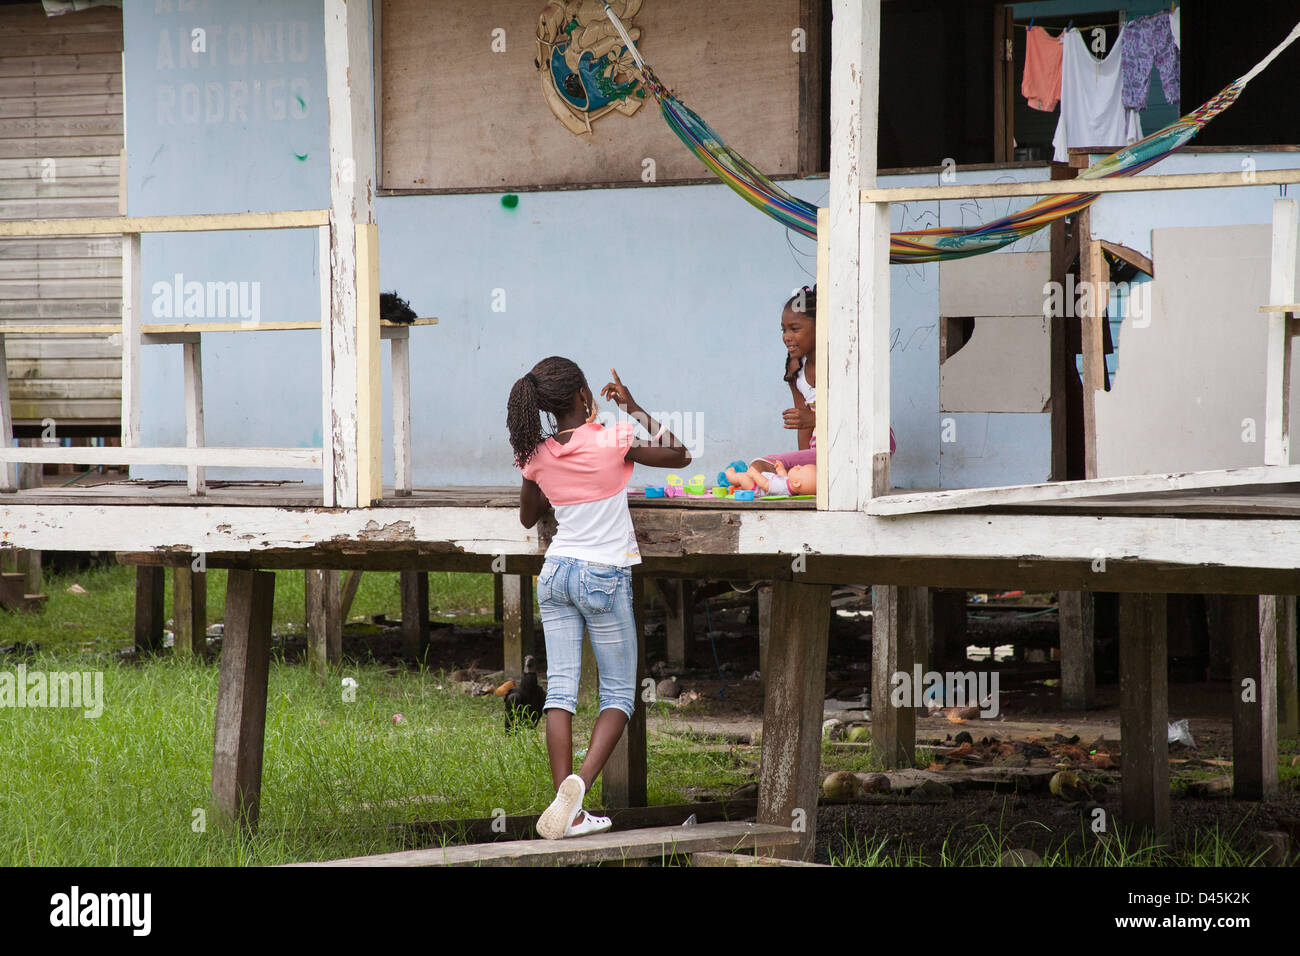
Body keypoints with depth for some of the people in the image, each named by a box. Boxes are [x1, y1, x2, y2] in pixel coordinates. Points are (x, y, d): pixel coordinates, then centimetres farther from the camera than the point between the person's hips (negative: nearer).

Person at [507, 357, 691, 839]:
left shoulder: (539, 456, -2)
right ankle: (580, 781, -17)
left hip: (556, 573, 4)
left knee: (560, 690, 2)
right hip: (605, 577, -4)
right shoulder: (614, 441, -15)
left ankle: (567, 810, -4)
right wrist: (634, 409, 6)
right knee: (619, 693, 7)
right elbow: (679, 454, 1)